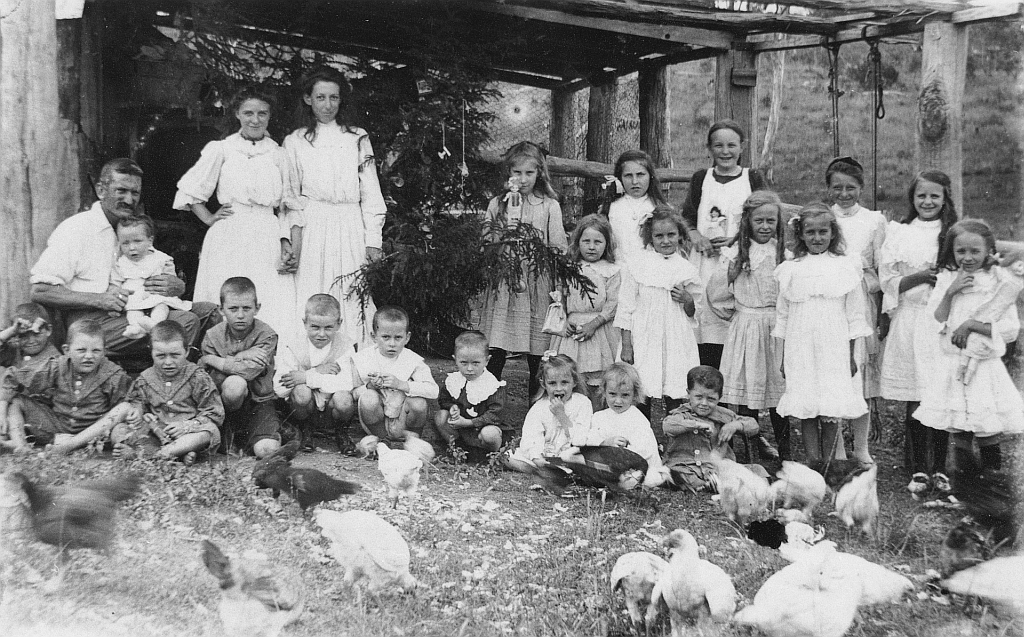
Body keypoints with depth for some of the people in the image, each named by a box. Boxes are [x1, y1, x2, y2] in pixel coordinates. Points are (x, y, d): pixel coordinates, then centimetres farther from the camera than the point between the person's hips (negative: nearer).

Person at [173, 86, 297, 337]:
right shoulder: (221, 149, 5)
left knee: (278, 313, -7)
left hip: (268, 240, 2)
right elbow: (189, 189, 12)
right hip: (230, 239, -1)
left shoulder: (278, 154, 10)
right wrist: (209, 218, 4)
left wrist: (288, 243, -1)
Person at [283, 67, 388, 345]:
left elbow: (371, 193, 9)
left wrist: (373, 240, 1)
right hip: (312, 231, -1)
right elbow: (289, 197, 9)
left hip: (351, 230, 1)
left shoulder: (358, 138, 12)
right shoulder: (294, 142, 10)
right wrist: (289, 239, -4)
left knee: (353, 304, -3)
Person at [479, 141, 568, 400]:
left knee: (537, 354, 2)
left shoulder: (549, 206, 5)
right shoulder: (496, 204, 10)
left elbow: (560, 250, 0)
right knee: (495, 353, -1)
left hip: (536, 287, -1)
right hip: (502, 285, 1)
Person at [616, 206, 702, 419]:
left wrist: (688, 300, -7)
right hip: (644, 342, -1)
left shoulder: (687, 269, 6)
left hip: (676, 342, 1)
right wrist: (626, 345, -2)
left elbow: (694, 314, 15)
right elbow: (626, 307, 3)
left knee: (674, 399, 0)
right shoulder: (638, 266, 1)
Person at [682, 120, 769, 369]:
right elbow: (687, 217, 10)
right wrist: (697, 237, -10)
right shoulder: (701, 179, 15)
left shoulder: (753, 178, 9)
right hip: (705, 261, 1)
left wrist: (735, 239, -12)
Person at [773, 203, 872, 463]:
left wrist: (850, 354, 3)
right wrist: (784, 357, 8)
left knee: (831, 409, 0)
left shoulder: (846, 267, 3)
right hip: (801, 351, 1)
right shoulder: (790, 270, 5)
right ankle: (812, 463, 7)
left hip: (834, 349, -1)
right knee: (805, 409, 1)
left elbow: (854, 316, 5)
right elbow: (782, 315, 10)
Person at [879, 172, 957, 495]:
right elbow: (888, 281, 1)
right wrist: (922, 276, -13)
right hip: (908, 321, 0)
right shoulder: (898, 233, 7)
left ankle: (939, 470, 13)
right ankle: (919, 470, 13)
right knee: (912, 401, 2)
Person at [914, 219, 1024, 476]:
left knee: (988, 433, 0)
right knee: (959, 433, 10)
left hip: (985, 366, -2)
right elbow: (935, 325, -1)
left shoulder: (999, 281, -3)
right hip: (952, 366, 2)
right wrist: (950, 292, -11)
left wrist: (972, 324, -17)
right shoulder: (946, 279, 3)